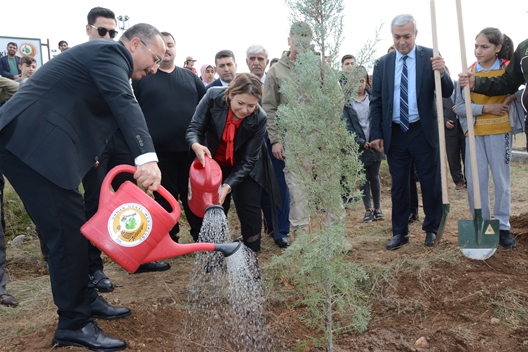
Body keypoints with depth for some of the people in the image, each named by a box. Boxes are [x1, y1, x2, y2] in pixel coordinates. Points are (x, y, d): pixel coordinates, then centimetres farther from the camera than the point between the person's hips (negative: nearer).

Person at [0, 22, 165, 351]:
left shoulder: (107, 60, 24)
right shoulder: (108, 51, -8)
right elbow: (125, 103, -27)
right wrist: (147, 157, -40)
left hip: (37, 143, 11)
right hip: (32, 143, -11)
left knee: (73, 225, 15)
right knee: (68, 229, -8)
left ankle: (85, 299, 28)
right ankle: (74, 324, 2)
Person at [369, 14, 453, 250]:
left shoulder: (430, 57, -3)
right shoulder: (383, 63, 3)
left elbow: (447, 93, -7)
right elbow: (376, 101, 5)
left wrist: (442, 73, -28)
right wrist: (376, 134, 0)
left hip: (424, 132, -2)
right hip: (394, 134, 2)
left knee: (431, 183, 6)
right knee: (398, 185, 10)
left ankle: (432, 230, 22)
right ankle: (400, 232, 21)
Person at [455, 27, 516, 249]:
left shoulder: (508, 69, 2)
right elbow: (460, 107, 0)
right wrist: (486, 108, -13)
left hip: (499, 131, -2)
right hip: (474, 133, 2)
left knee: (501, 179, 2)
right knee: (474, 181, 2)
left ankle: (503, 227, 13)